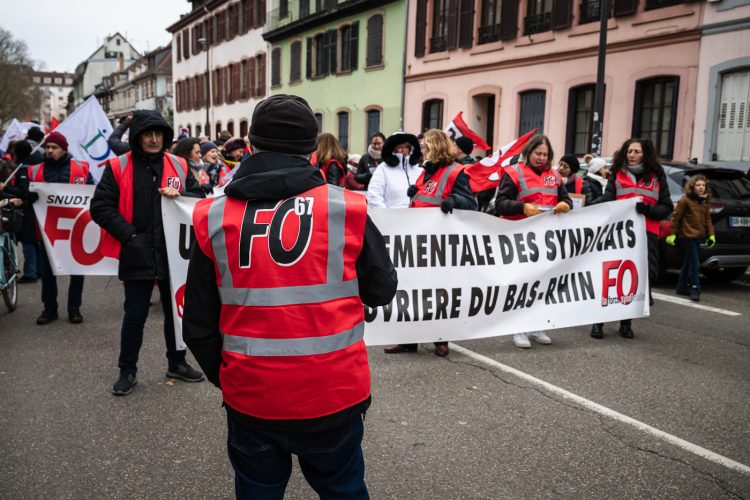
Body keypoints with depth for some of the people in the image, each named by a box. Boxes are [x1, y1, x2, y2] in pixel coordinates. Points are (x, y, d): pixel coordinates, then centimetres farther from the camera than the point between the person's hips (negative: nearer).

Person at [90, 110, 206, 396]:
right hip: (137, 255, -3)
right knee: (135, 316, 7)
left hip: (174, 254, 3)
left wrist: (179, 196, -13)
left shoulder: (179, 166, 5)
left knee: (176, 311, 15)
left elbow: (200, 198, 7)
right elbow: (100, 207, -6)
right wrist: (129, 236, -13)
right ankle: (127, 371, 25)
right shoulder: (118, 167, -4)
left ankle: (177, 363, 33)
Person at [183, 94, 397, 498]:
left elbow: (198, 325, 0)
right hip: (333, 396, -1)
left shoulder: (213, 218, -6)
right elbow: (383, 290, 3)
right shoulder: (346, 209, -10)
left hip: (250, 398, 1)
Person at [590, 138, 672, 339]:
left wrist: (647, 209, -11)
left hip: (647, 234, 1)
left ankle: (626, 322, 17)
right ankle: (599, 321, 4)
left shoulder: (657, 176, 13)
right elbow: (606, 201, 6)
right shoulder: (617, 174, 13)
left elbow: (666, 208, 8)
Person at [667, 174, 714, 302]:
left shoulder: (706, 202, 10)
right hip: (688, 236, -7)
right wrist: (672, 234, -9)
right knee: (695, 264, -10)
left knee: (689, 262, 16)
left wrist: (711, 234, 7)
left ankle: (682, 286, 27)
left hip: (698, 236, 7)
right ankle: (695, 289, -5)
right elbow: (676, 217, -8)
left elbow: (707, 219, 14)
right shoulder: (685, 200, -10)